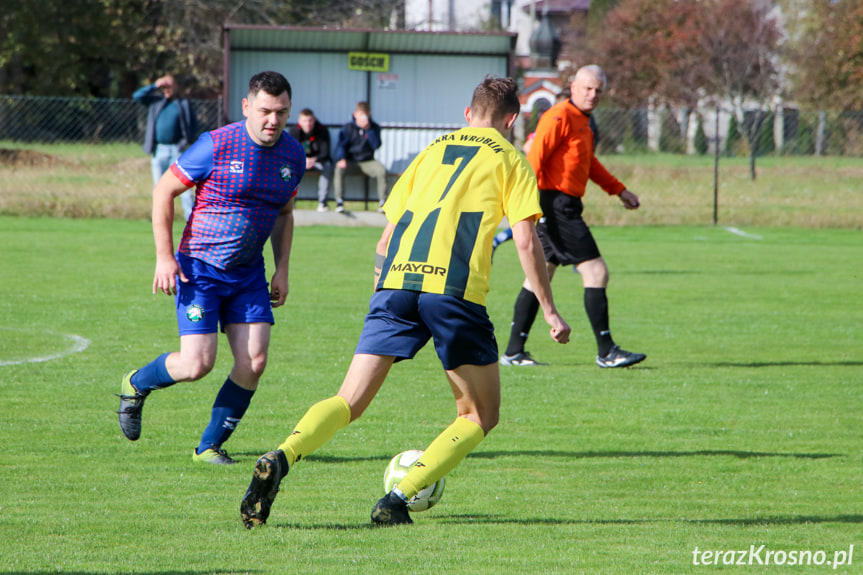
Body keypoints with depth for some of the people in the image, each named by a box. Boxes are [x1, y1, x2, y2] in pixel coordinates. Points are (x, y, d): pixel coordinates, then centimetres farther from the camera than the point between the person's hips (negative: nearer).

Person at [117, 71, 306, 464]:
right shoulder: (217, 146, -16)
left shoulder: (293, 155, 1)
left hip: (249, 272, 5)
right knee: (196, 364, -13)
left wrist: (282, 271, 9)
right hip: (200, 268, -5)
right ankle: (136, 385, 20)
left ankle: (210, 445, 9)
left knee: (254, 362, -8)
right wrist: (165, 256, -12)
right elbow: (164, 191, -7)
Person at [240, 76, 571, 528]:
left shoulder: (432, 151, 26)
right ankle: (399, 499, -5)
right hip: (456, 289, -4)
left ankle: (280, 460, -24)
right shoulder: (509, 160, 14)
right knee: (480, 416, 12)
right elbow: (526, 241, 3)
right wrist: (549, 312, 9)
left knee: (348, 403, 4)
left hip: (397, 283, 4)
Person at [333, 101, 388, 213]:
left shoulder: (374, 128, 2)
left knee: (381, 170, -29)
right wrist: (341, 159, -26)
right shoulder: (347, 128, -1)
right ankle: (339, 201, -28)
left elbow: (376, 145, -11)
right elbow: (341, 145, -7)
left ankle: (383, 201, -18)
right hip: (350, 160, -1)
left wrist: (369, 130, -21)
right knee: (339, 169, -34)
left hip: (367, 161, 1)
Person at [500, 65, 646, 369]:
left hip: (564, 207, 11)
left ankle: (514, 352, 14)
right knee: (596, 273, -10)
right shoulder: (560, 116, -12)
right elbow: (534, 158, -18)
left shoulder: (582, 121, 19)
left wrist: (619, 190, 35)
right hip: (557, 204, -11)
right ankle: (606, 352, -8)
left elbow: (589, 163, 34)